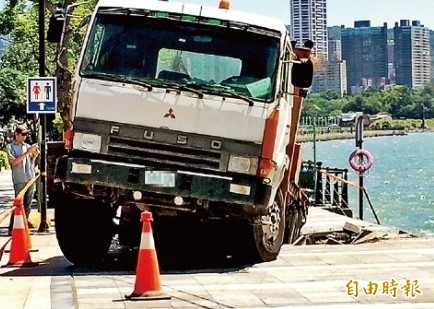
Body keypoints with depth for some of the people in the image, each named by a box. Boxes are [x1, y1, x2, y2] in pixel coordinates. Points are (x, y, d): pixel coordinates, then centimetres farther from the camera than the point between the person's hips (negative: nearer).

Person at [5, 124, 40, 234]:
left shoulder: (27, 146, 15)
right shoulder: (10, 147, 2)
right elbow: (14, 162, -10)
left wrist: (35, 156, -1)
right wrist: (27, 153, -16)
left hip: (31, 179, 5)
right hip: (19, 180, -5)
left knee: (27, 205, 7)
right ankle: (12, 228, -10)